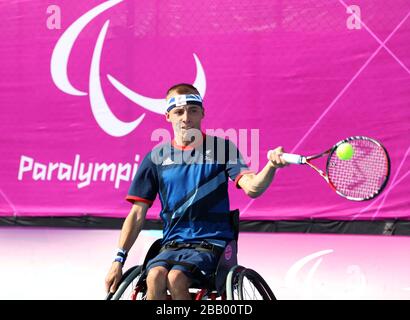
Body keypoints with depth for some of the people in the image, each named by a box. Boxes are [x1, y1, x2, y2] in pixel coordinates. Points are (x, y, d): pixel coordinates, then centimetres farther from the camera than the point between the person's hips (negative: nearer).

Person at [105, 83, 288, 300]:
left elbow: (252, 188, -12)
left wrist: (271, 166, -34)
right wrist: (118, 260, -1)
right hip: (172, 245, 2)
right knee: (155, 276, -30)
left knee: (175, 279, -31)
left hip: (211, 243, -2)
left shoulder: (220, 148, 3)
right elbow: (138, 214, 7)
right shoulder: (157, 157, 7)